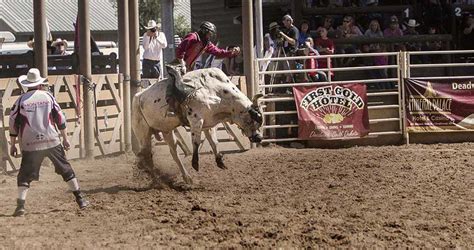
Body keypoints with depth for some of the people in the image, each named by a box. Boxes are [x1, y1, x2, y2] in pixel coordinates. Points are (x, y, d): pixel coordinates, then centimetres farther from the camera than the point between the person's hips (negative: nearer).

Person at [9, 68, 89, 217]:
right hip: (52, 141, 1)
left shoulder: (21, 101, 0)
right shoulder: (48, 96, 3)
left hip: (30, 145, -1)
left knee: (25, 175, 5)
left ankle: (20, 205, -7)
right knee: (66, 169, 12)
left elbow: (13, 124, 1)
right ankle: (80, 199, 14)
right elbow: (60, 118, 4)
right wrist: (65, 138, 12)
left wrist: (13, 144, 10)